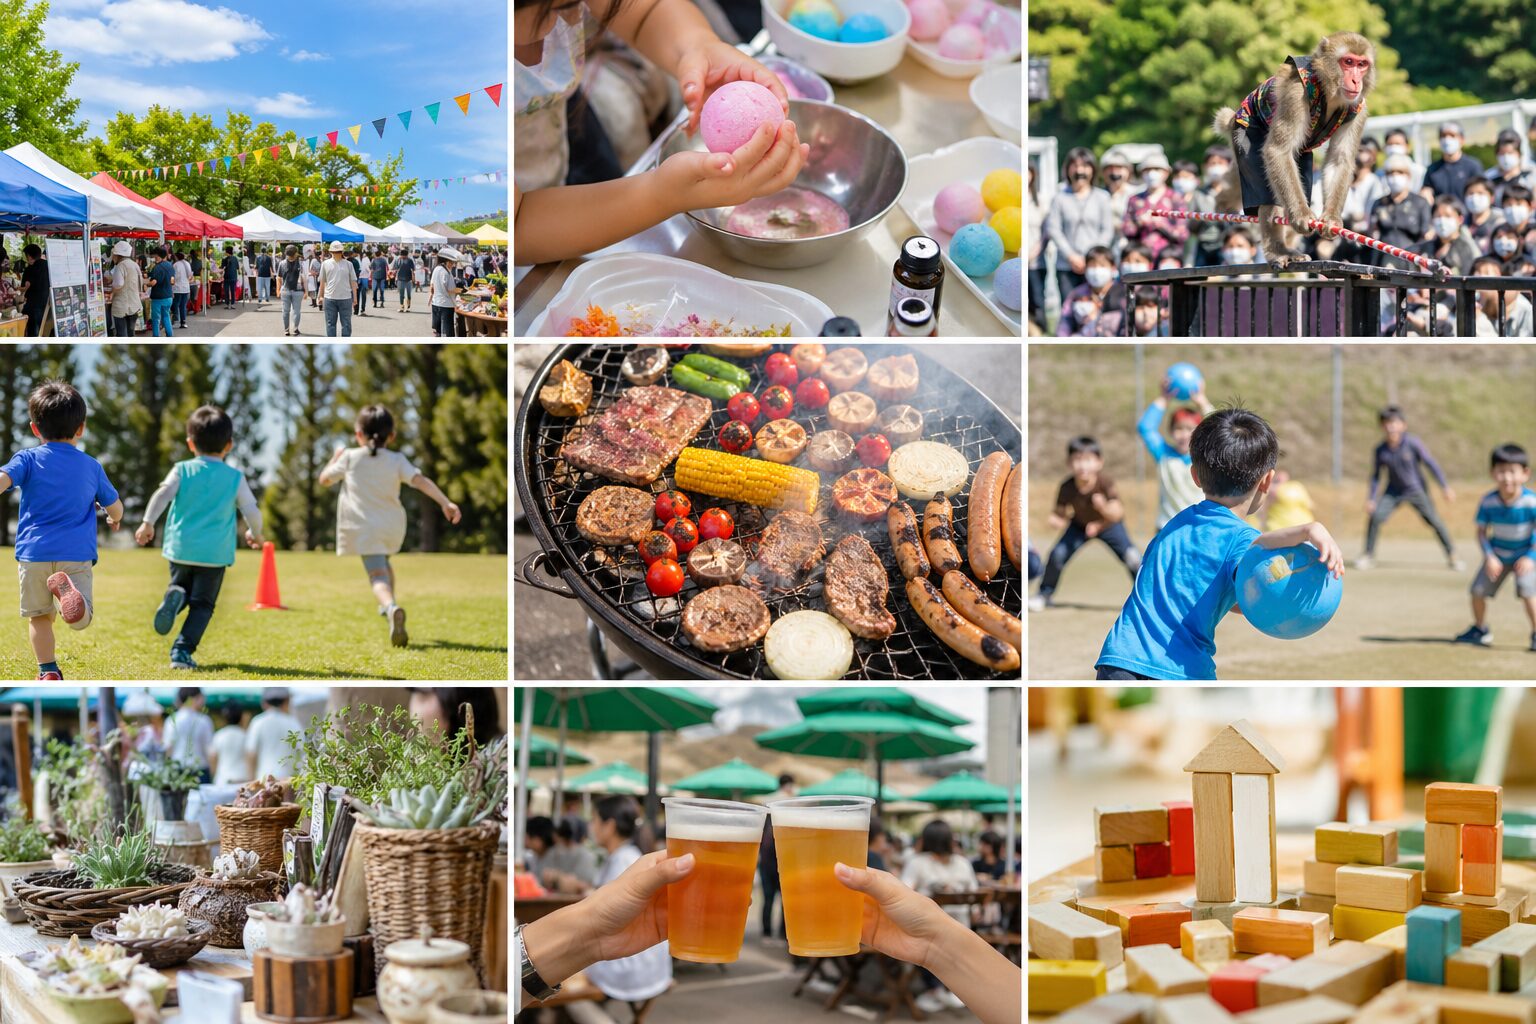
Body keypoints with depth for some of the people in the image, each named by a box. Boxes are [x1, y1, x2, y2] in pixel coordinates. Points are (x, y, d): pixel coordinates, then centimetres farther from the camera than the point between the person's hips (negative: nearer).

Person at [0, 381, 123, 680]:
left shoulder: (27, 459, 4)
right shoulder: (91, 466, 11)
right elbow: (116, 510, 20)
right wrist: (114, 520, 43)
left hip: (34, 552, 0)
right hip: (77, 553, 0)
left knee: (39, 616, 14)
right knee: (80, 619, -4)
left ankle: (48, 672, 10)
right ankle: (68, 588, -35)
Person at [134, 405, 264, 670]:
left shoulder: (182, 470, 2)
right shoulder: (235, 478, 3)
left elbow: (162, 494, -12)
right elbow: (251, 510, 5)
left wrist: (148, 523, -13)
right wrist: (255, 534, 23)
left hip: (180, 548, 1)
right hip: (215, 552, -1)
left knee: (181, 585, 25)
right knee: (202, 604, 6)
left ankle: (174, 596, -11)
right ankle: (182, 651, -9)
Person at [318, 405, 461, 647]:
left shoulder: (350, 457, 3)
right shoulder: (397, 460, 5)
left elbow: (325, 479, 16)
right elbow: (420, 481, -9)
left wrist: (336, 456, 33)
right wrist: (445, 503, -15)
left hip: (364, 527, -3)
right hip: (393, 527, 3)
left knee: (377, 575, -16)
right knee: (384, 562, 34)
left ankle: (391, 608, -44)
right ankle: (388, 607, 42)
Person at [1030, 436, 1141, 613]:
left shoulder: (1104, 482, -34)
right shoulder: (1067, 488, -29)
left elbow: (1118, 513, -38)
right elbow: (1060, 515, -21)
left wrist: (1104, 508, -59)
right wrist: (1056, 520, -45)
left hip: (1109, 524, -1)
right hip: (1080, 525, 1)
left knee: (1132, 557, -15)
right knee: (1057, 554, -13)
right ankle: (1045, 594, 9)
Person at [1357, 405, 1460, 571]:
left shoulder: (1412, 443, -15)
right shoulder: (1381, 450, -7)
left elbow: (1431, 464, -10)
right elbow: (1376, 476, 4)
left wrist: (1445, 487, -12)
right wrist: (1370, 499, -1)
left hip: (1416, 489, -2)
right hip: (1393, 491, 2)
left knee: (1434, 520, -8)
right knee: (1376, 516, -17)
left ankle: (1452, 555, 9)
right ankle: (1368, 554, -1)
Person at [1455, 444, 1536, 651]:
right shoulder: (1488, 501, -19)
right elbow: (1482, 531, -8)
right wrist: (1489, 557, -18)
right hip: (1497, 554, 3)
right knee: (1478, 590, 2)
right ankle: (1480, 630, 27)